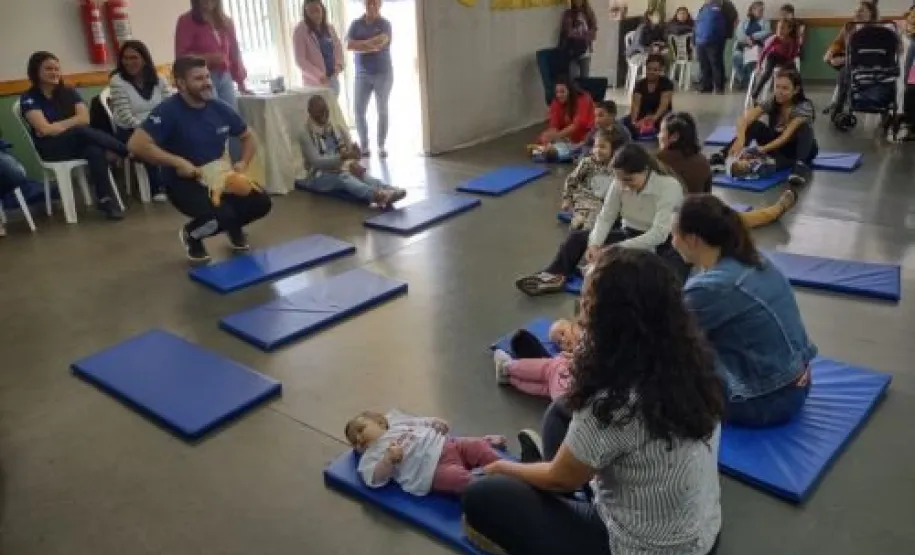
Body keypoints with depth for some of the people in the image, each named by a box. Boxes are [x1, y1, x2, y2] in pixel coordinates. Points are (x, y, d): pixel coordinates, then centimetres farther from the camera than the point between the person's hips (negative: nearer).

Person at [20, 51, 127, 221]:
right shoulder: (29, 99, 1)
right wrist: (72, 124, -5)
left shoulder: (69, 92, 13)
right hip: (50, 148, -3)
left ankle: (105, 199, -43)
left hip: (78, 142, 3)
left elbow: (84, 118, -2)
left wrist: (56, 126, -8)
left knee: (95, 151, -35)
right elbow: (44, 129, -13)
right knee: (83, 132, -34)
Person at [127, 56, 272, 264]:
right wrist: (178, 162, -29)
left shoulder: (220, 107, -1)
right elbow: (136, 144, -27)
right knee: (222, 215, -30)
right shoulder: (169, 110, -18)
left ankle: (234, 226, 24)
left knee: (260, 203, -12)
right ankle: (191, 235, 6)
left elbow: (248, 137, 13)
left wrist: (243, 163, -5)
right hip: (183, 183, -6)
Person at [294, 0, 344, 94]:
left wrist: (339, 64, -2)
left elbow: (338, 48, 18)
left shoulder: (329, 28, 8)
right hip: (315, 82, -6)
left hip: (333, 79, 6)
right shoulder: (300, 30, -10)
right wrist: (319, 76, -21)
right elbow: (300, 60, -14)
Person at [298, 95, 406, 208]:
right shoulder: (306, 135, -6)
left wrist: (353, 162, -22)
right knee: (343, 177, -36)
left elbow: (352, 150, 3)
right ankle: (377, 195, -65)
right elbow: (316, 161, -18)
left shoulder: (339, 129, 11)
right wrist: (342, 156, -31)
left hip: (343, 170, 5)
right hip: (320, 176, -5)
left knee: (362, 174, -28)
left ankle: (388, 191, -58)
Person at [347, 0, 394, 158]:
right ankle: (364, 146, 7)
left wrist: (360, 44, -9)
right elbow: (349, 45, -7)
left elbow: (380, 44, -19)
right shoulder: (356, 24, 6)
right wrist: (371, 44, -13)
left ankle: (381, 146, 11)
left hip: (383, 73, -2)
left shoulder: (385, 24, -2)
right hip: (362, 74, 2)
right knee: (359, 111, -3)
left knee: (382, 111, 3)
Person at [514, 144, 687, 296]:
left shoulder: (670, 186, -25)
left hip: (663, 244, -5)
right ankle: (553, 277, -22)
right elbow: (605, 218, -8)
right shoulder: (620, 183, -11)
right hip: (630, 235, 5)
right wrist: (595, 244, -28)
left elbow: (659, 234, -32)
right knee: (577, 237, -7)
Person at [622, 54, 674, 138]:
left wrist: (654, 118, -44)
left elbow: (664, 104, -23)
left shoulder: (666, 83, -8)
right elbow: (635, 104, -15)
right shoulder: (640, 84, -1)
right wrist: (634, 121, -36)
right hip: (643, 116, 3)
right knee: (625, 122, -25)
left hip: (660, 116, -3)